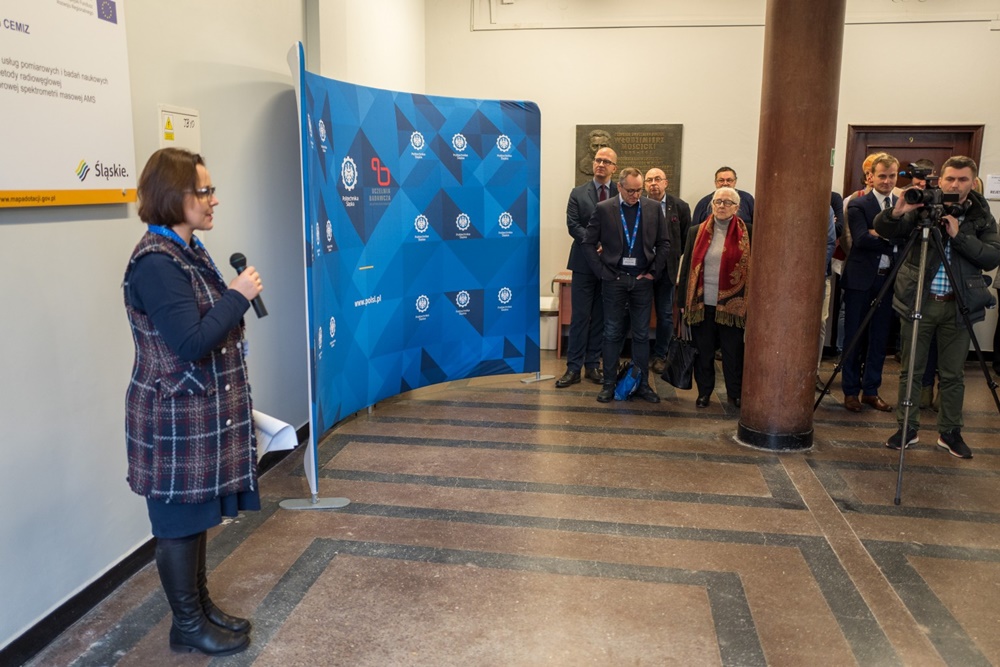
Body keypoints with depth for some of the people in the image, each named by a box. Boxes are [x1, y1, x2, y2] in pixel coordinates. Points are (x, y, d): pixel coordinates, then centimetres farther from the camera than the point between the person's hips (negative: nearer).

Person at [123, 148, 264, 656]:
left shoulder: (187, 251, 9)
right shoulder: (156, 262, -21)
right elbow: (192, 341, -25)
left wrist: (236, 299, 4)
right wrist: (238, 295, -19)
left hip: (201, 413, 10)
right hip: (176, 420, -10)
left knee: (195, 515, 20)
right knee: (179, 522, 6)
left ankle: (201, 604, 36)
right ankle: (187, 625, 23)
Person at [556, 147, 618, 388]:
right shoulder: (578, 193, 5)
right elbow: (573, 225, -5)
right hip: (584, 263, -1)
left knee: (601, 318, 8)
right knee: (580, 316, 0)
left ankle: (593, 365, 18)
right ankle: (573, 368, 5)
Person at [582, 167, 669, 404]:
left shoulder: (653, 208, 4)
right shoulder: (604, 209, -2)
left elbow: (664, 243, 8)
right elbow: (588, 244, 0)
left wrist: (653, 271, 1)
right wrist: (603, 272, -5)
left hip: (643, 280, 2)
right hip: (614, 280, -2)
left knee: (642, 335, 7)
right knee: (613, 334, 5)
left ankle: (642, 384, 16)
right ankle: (609, 384, 13)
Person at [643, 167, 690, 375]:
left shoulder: (680, 207, -1)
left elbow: (686, 239, 4)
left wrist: (674, 257, 0)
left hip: (667, 269, 1)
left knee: (665, 315, 7)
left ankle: (659, 355, 21)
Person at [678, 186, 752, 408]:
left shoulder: (747, 233, 0)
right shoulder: (697, 232, 7)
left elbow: (753, 267, 1)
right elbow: (687, 266, 8)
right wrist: (684, 301, 5)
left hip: (732, 304, -2)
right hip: (701, 303, 2)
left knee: (733, 351, 7)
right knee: (703, 350, 10)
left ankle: (736, 394, 22)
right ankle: (704, 391, 24)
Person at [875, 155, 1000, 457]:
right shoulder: (922, 208, 1)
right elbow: (883, 229, -7)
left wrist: (959, 235, -17)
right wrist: (898, 211, -26)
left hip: (958, 305, 1)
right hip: (918, 300, -1)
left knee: (953, 374, 9)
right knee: (911, 370, 6)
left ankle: (950, 432, 23)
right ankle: (907, 428, 17)